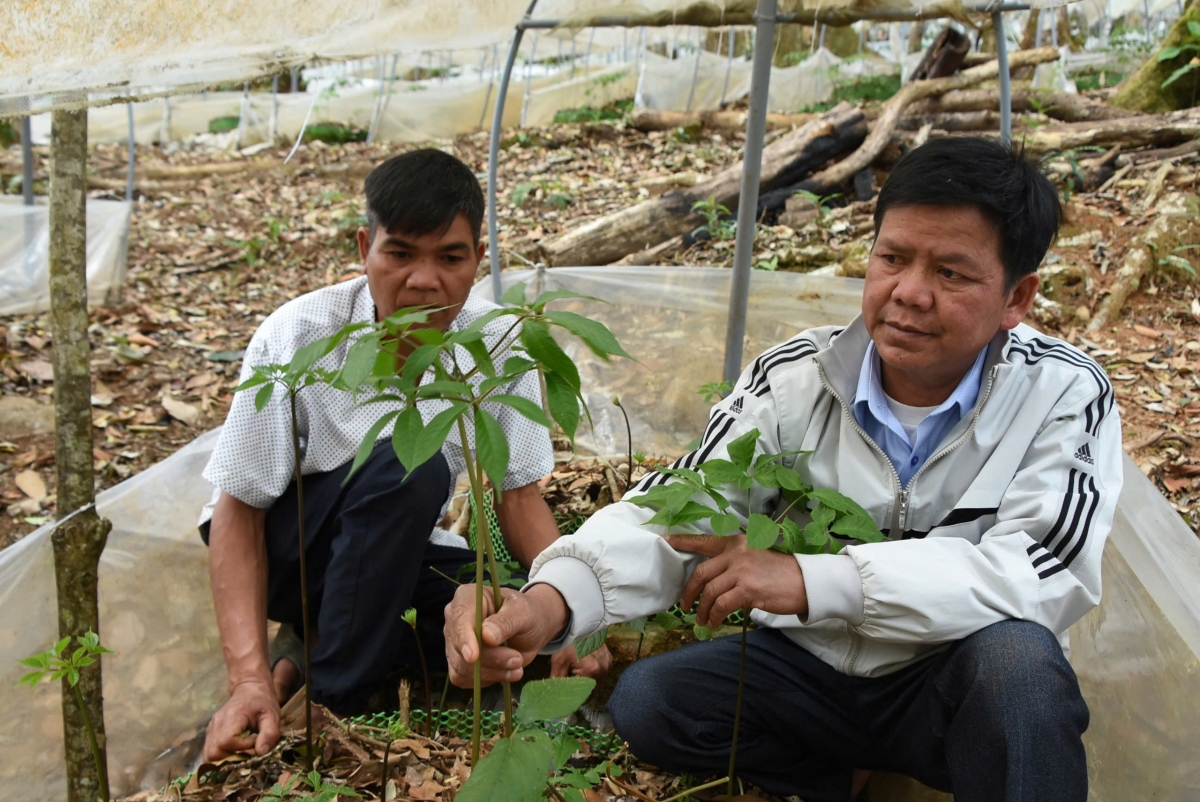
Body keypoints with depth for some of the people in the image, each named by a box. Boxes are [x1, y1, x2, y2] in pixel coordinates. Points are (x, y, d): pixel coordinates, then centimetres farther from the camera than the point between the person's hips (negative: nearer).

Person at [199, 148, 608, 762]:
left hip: (399, 553, 4)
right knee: (406, 466, -34)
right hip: (282, 551, -4)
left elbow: (519, 494, -4)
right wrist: (250, 680, -30)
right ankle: (332, 701, -18)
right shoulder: (298, 337, -22)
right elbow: (238, 511, -19)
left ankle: (320, 641, -2)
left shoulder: (499, 343, -12)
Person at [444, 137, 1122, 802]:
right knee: (645, 701, -18)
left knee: (1017, 656, -34)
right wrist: (553, 599, -41)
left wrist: (811, 581, -38)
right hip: (810, 669, 3)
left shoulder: (1065, 397, -15)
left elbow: (1051, 571, -28)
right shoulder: (796, 379, -11)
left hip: (954, 688, -2)